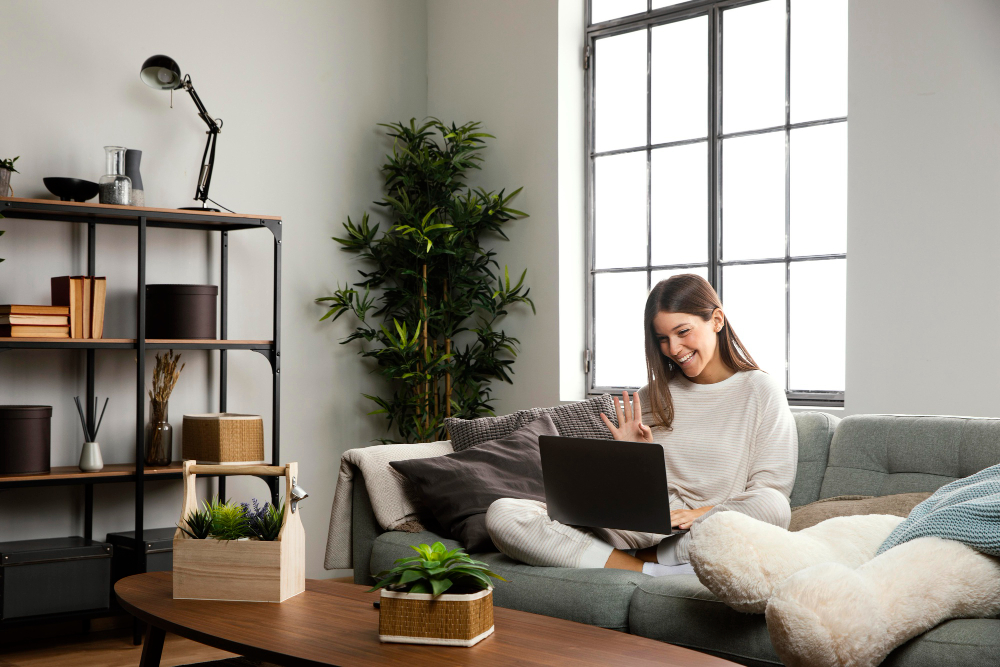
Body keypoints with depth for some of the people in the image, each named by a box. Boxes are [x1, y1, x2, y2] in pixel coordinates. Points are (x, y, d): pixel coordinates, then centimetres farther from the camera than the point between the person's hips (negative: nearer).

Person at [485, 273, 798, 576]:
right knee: (501, 514, -18)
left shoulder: (761, 391, 7)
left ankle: (648, 557, -23)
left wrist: (701, 513, -16)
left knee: (774, 507, -38)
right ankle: (651, 569, -26)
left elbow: (771, 490, -1)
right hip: (641, 529, 4)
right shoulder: (654, 396, 18)